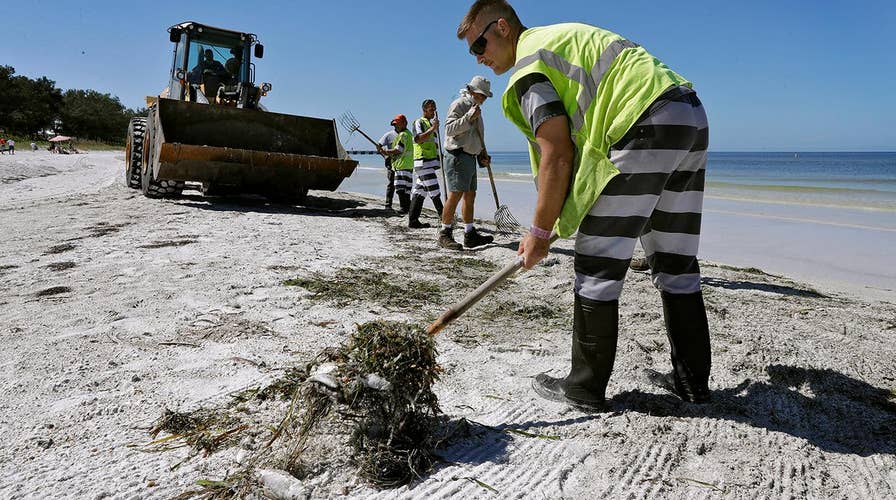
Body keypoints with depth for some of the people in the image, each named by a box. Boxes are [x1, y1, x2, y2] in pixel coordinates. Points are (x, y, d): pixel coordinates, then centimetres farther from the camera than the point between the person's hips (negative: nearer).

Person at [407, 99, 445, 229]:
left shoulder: (431, 123, 25)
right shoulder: (419, 122, -3)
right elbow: (418, 139, -20)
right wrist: (433, 128, -20)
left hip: (430, 162, 9)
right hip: (423, 161, -9)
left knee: (419, 191, 7)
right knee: (433, 190, -9)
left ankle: (413, 220, 8)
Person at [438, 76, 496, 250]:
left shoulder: (476, 109, 23)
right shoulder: (458, 105, -6)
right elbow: (450, 129, -18)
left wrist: (483, 155, 18)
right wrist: (469, 117, -26)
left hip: (470, 157, 10)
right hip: (458, 155, -10)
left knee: (470, 196, 9)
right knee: (455, 194, -15)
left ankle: (470, 235, 14)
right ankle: (445, 234, -11)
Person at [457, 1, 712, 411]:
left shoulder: (528, 66, -3)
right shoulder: (561, 36, 27)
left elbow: (557, 157, -12)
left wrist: (540, 232, -4)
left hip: (647, 128, -10)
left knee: (598, 267, -3)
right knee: (675, 262, 14)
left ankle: (585, 389, 5)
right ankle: (691, 381, 22)